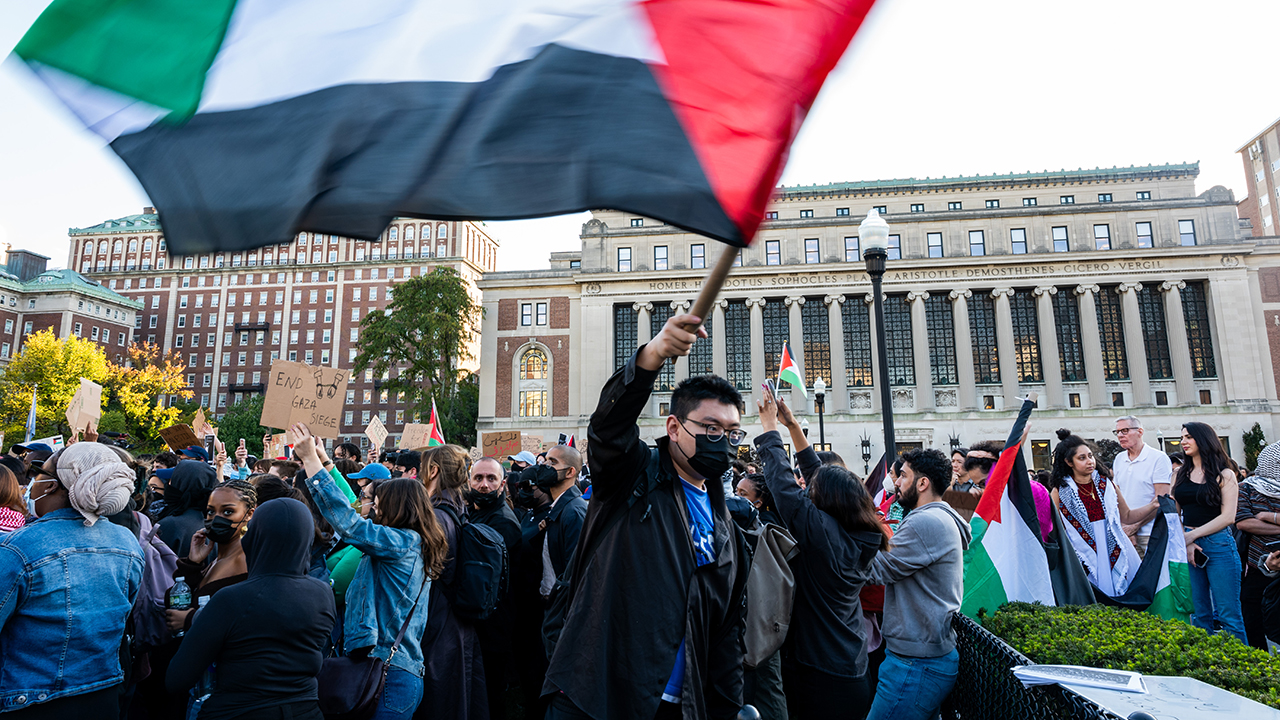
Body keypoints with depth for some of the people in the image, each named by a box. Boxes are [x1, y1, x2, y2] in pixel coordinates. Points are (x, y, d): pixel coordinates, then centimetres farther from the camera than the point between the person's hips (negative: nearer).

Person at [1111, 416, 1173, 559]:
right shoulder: (1118, 460, 12)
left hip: (1152, 534, -4)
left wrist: (1135, 526, -12)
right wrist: (1125, 528, -2)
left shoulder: (1159, 458, -5)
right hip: (1127, 533, 4)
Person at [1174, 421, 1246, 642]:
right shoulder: (1181, 475, 12)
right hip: (1187, 545, 4)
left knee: (1228, 614, -3)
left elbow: (1228, 517, -6)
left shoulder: (1224, 475, 1)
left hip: (1218, 544, -4)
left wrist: (1192, 535, -10)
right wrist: (1184, 543, -5)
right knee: (1199, 614, 8)